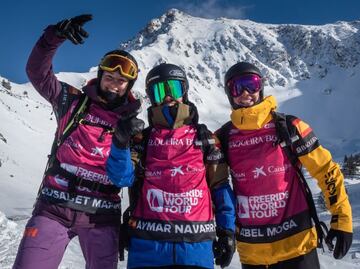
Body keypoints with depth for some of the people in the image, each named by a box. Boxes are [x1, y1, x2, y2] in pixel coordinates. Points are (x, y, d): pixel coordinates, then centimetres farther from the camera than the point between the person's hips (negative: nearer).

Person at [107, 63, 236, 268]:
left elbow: (220, 186, 8)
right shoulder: (143, 139, 9)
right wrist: (121, 141, -19)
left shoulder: (204, 138, 8)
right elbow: (121, 176, -3)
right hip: (148, 243, 1)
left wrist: (227, 230, 3)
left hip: (196, 245, 0)